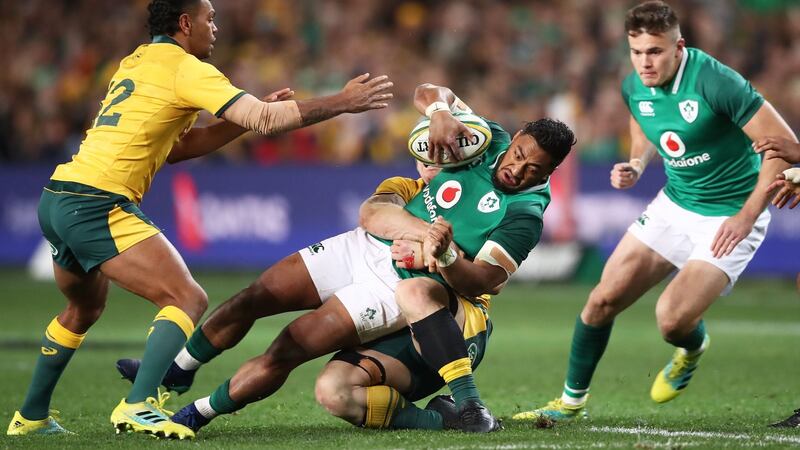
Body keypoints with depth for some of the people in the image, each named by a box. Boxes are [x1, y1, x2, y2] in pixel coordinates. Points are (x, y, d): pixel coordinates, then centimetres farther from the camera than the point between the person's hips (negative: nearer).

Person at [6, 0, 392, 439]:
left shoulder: (133, 64, 20)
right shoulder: (184, 69, -6)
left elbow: (176, 146, 24)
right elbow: (264, 119, -14)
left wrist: (251, 116, 18)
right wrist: (341, 102, -7)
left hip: (57, 200, 9)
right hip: (96, 205, -9)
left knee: (84, 309, 31)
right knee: (188, 299, -10)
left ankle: (31, 416, 36)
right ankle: (139, 405, -24)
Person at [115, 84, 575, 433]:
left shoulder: (524, 214, -17)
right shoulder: (490, 141, -2)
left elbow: (481, 283, -21)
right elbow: (427, 93, 3)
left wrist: (447, 257, -38)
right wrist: (442, 112, -18)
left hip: (400, 283, -6)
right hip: (363, 246, 6)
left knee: (290, 347, -15)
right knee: (252, 299, 5)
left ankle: (199, 414, 4)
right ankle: (179, 370, 28)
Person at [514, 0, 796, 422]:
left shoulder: (715, 83, -26)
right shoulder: (634, 87, -5)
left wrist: (746, 218, -21)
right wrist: (636, 166, -3)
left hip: (730, 216, -6)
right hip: (674, 204, 6)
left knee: (672, 319, -20)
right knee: (605, 298, 0)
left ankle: (693, 349, 19)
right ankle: (572, 400, 20)